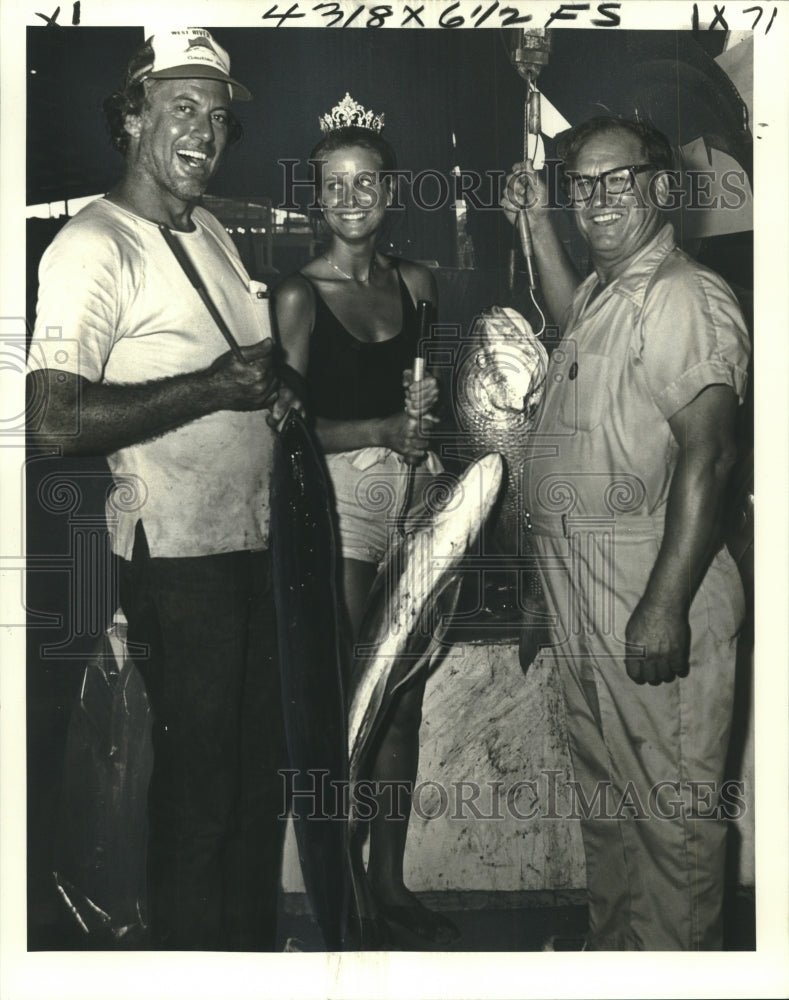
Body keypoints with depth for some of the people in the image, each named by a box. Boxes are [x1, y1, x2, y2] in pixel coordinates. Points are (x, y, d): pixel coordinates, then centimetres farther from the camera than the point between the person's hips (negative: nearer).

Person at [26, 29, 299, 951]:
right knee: (197, 792, 3)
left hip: (255, 542, 9)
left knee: (262, 774, 18)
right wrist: (213, 386, -23)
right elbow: (57, 419, -23)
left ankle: (255, 948, 35)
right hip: (177, 557, -9)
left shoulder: (209, 235, 15)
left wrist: (276, 391, 8)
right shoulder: (94, 245, -13)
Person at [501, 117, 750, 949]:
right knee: (603, 795, 20)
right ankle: (611, 952, 35)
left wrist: (667, 605, -29)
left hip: (651, 595, -10)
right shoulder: (605, 291, 16)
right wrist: (537, 223, 34)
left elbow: (707, 454, -23)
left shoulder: (684, 296, -14)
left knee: (669, 805, 0)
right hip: (581, 591, 10)